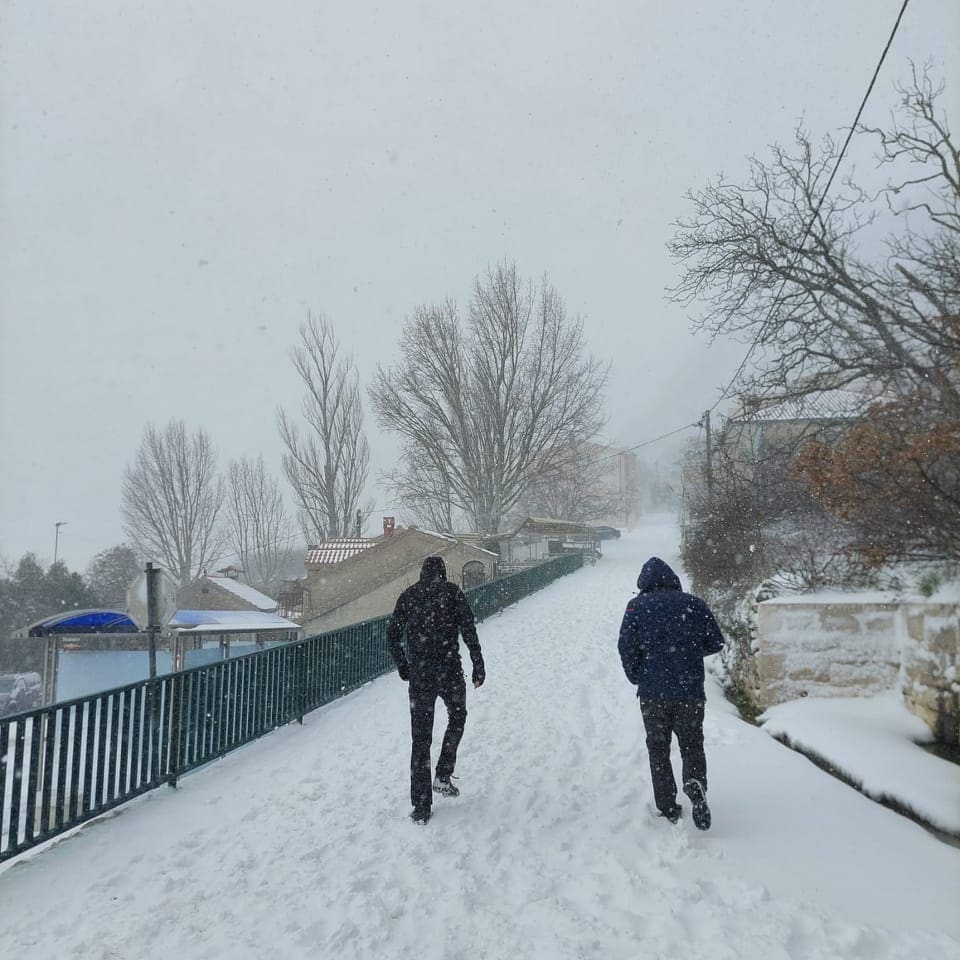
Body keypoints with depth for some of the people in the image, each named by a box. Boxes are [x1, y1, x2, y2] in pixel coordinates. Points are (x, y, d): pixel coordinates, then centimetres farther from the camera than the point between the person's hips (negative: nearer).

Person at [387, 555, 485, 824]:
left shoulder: (407, 596, 7)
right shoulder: (451, 591, -2)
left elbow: (392, 635, 8)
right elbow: (468, 630, -8)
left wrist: (402, 666, 20)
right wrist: (478, 666, -3)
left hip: (418, 674, 2)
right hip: (449, 671, -2)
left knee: (421, 737, 8)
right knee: (457, 717, 25)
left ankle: (421, 807, 10)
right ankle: (443, 777, 13)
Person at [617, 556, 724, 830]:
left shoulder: (637, 606, -2)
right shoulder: (694, 603, 2)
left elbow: (626, 648, -7)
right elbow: (716, 643, 6)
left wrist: (636, 678, 10)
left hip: (652, 694, -1)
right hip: (690, 692, 1)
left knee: (658, 750, 14)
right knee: (692, 746, 14)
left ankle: (668, 809, 12)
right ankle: (695, 785, -14)